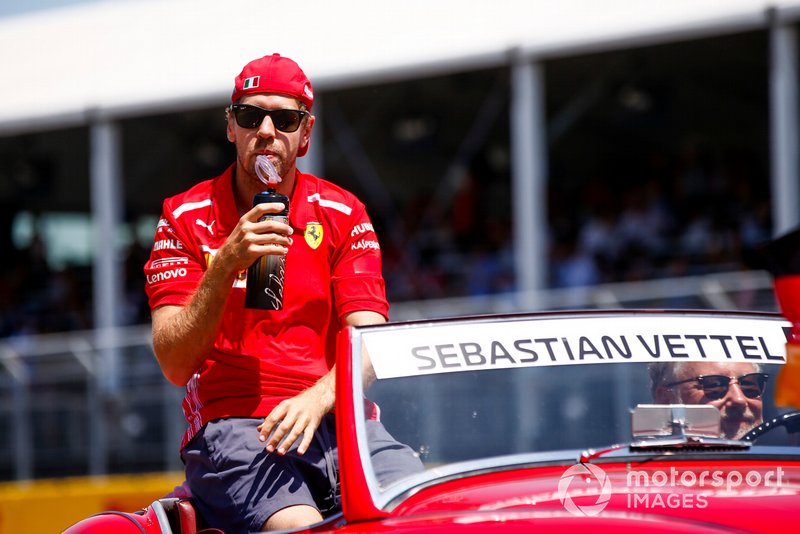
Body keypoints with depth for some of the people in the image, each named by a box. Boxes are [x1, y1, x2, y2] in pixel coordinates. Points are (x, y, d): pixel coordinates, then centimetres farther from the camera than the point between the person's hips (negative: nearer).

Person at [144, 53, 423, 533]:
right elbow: (175, 365, -3)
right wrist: (226, 264, -15)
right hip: (231, 424, -2)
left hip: (333, 420, 3)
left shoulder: (343, 214, 13)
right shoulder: (187, 218, 7)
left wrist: (317, 399, -20)